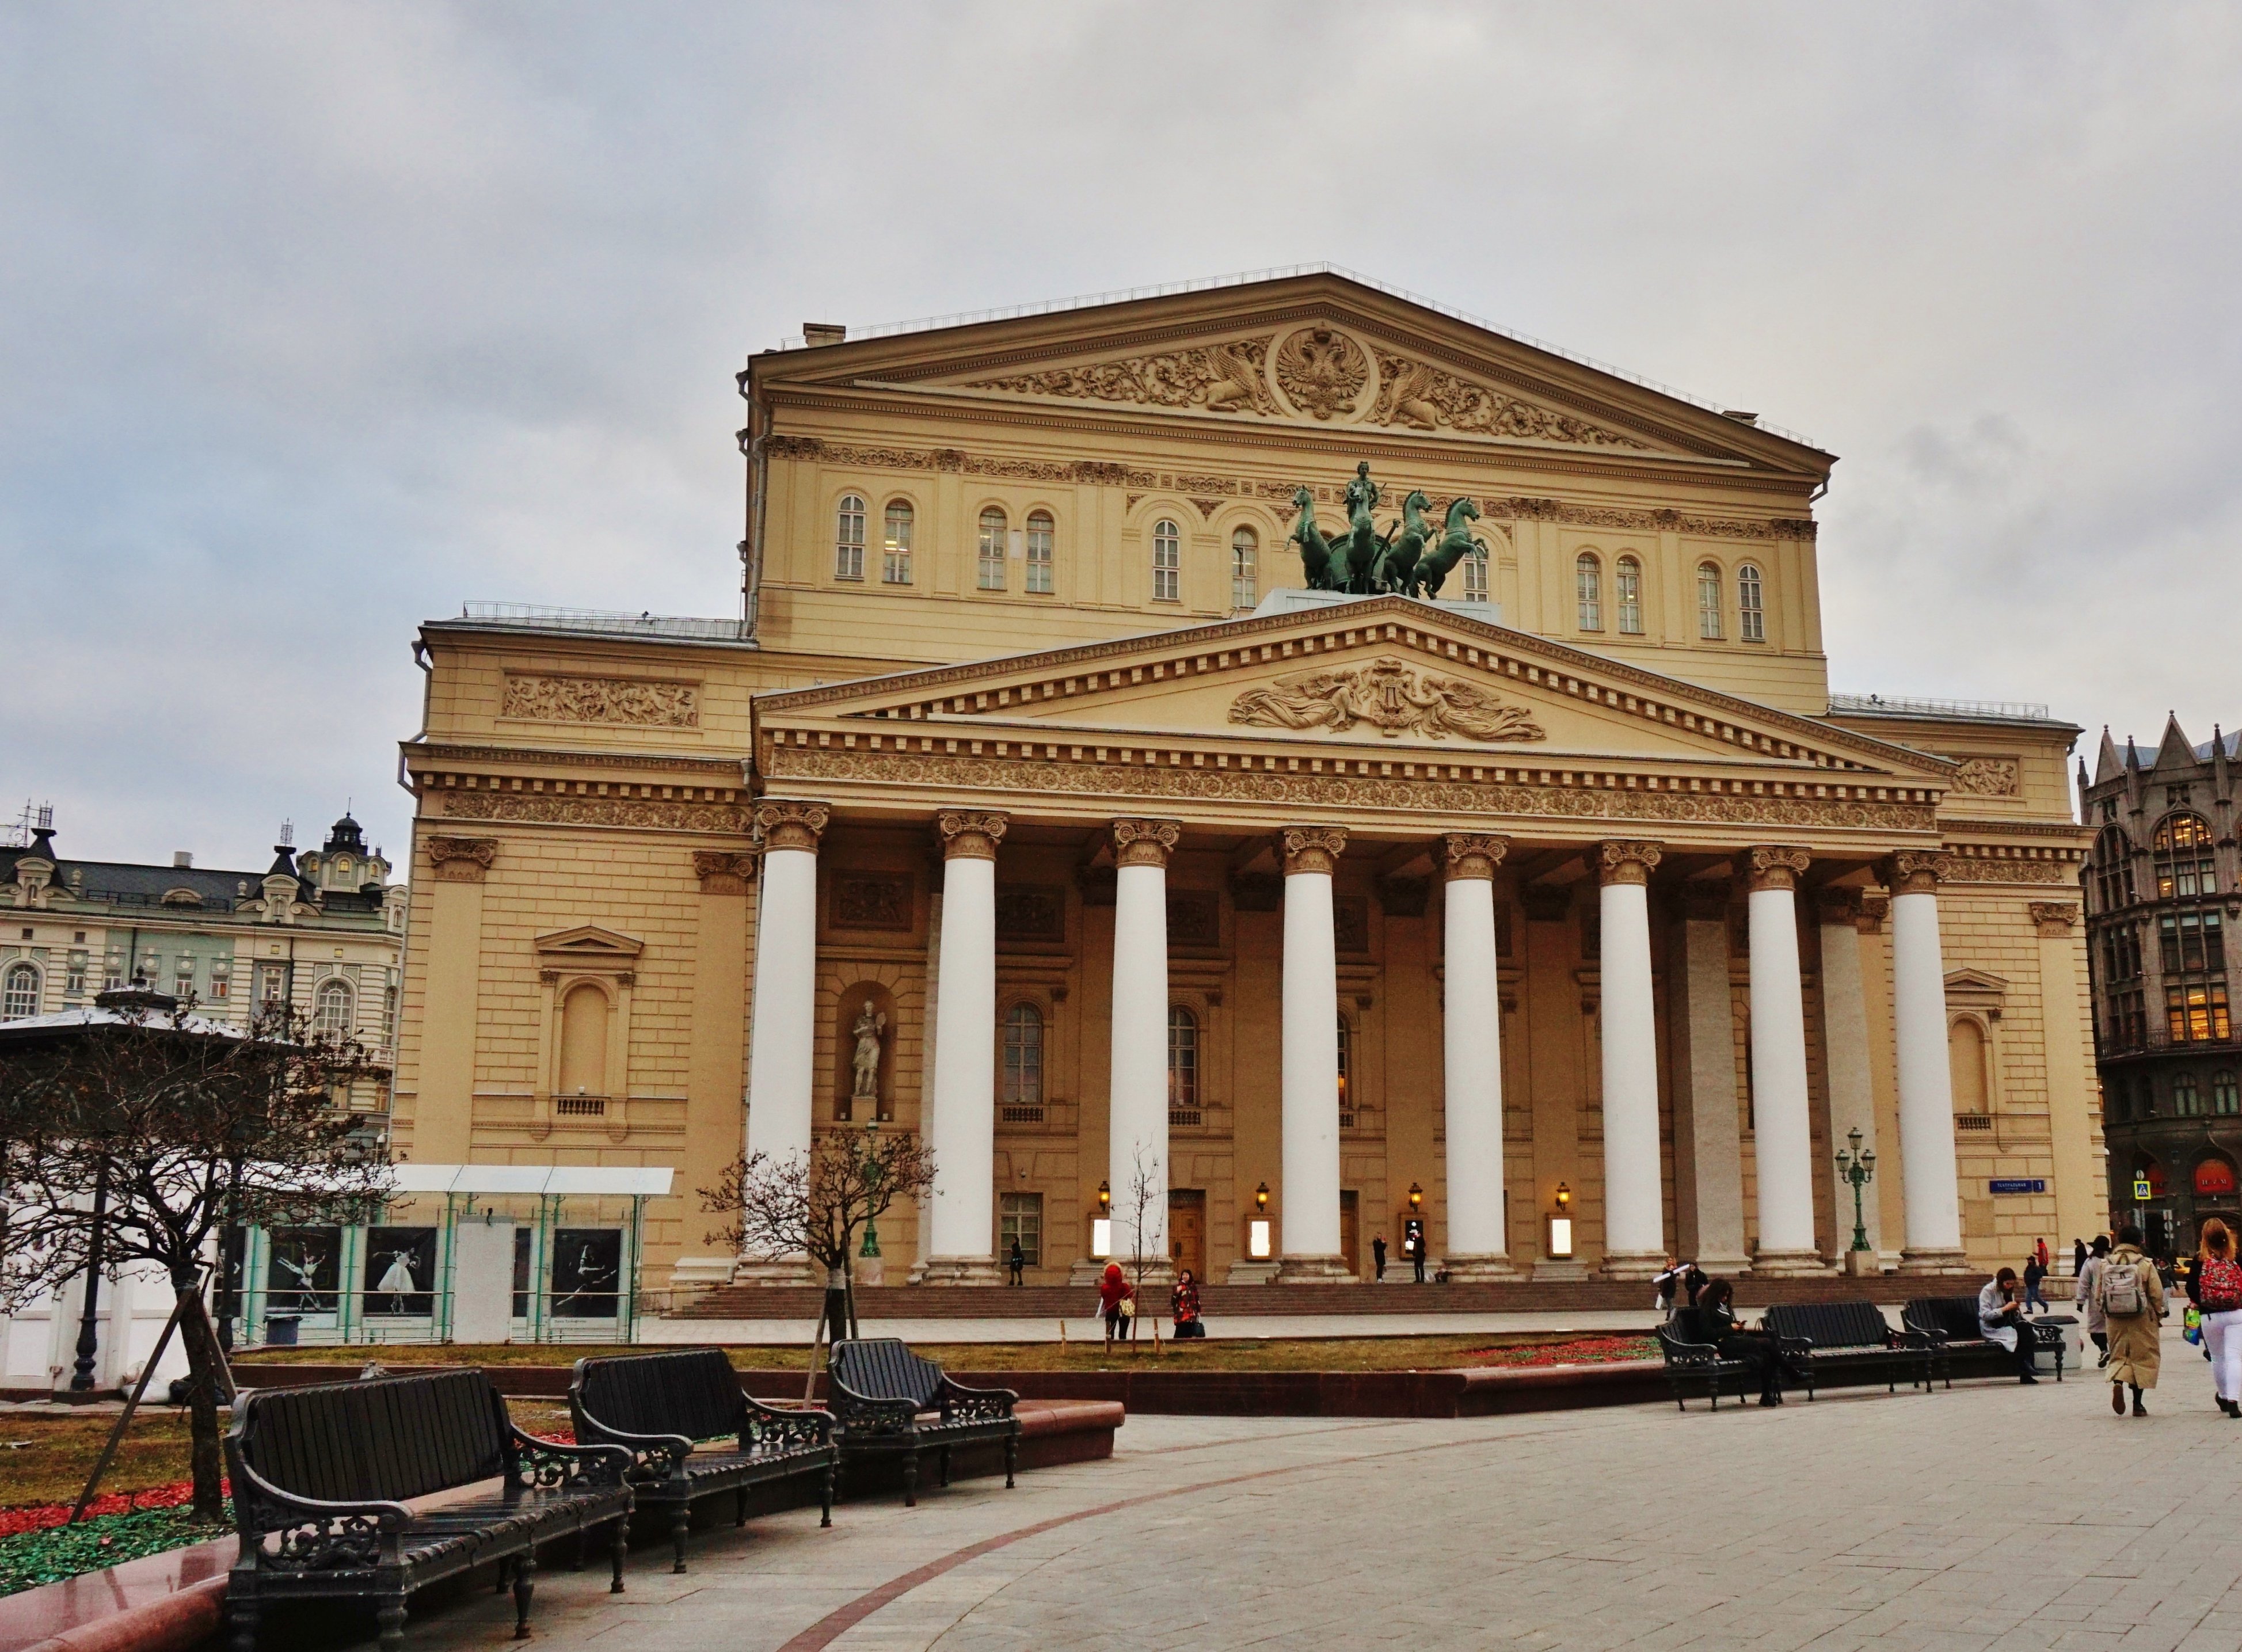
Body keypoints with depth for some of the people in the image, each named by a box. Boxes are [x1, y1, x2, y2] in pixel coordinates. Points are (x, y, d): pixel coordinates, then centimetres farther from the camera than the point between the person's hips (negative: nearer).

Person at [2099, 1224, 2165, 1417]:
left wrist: (2105, 1314, 18)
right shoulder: (2145, 1264, -8)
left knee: (2119, 1354, 13)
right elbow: (2157, 1294, -5)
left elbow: (2099, 1293, 4)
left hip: (2115, 1319, 2)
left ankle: (2117, 1382, -17)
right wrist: (2158, 1316, 10)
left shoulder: (2106, 1264, 0)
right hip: (2141, 1320, -2)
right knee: (2142, 1357, 9)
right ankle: (2137, 1404, 10)